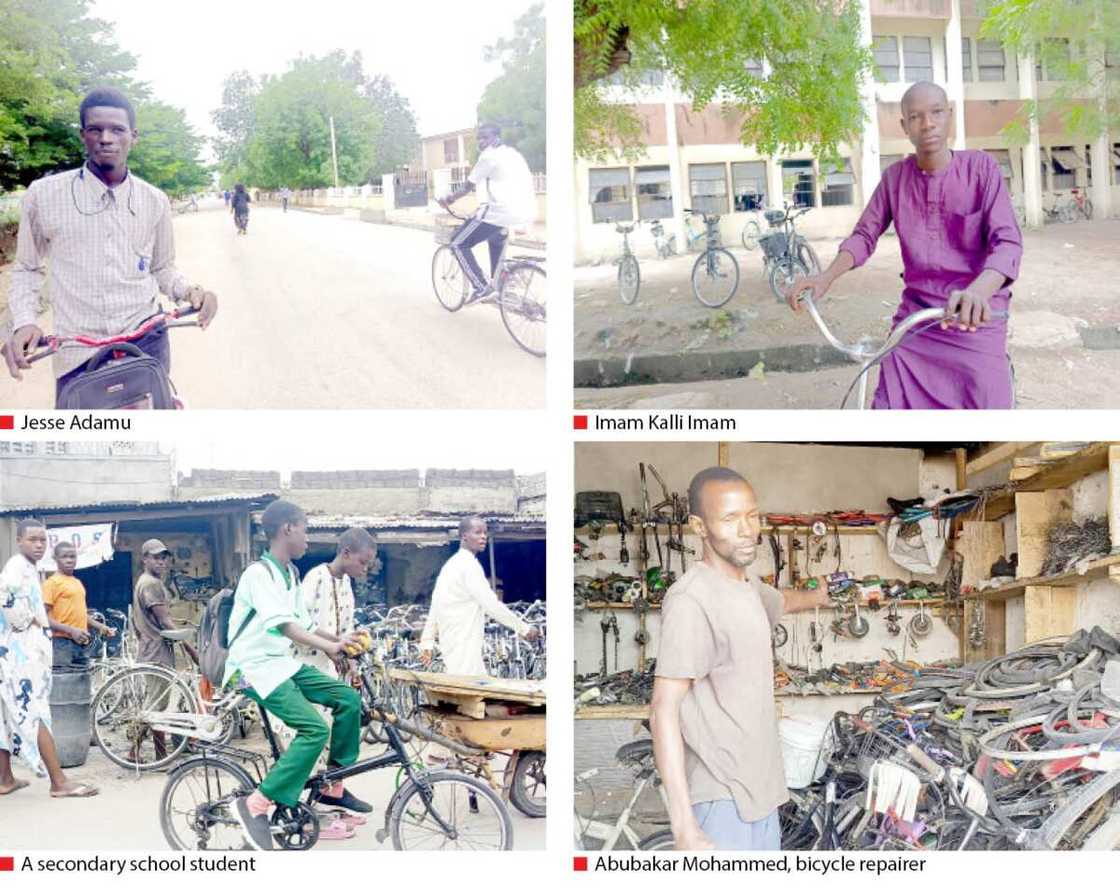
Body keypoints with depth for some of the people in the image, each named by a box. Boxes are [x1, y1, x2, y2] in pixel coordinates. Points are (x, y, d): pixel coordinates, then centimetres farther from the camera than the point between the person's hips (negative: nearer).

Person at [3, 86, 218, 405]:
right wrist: (24, 322, -7)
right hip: (77, 354, -2)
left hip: (147, 343, 2)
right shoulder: (43, 195, -1)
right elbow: (27, 269, 10)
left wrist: (189, 291, -2)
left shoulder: (155, 201, 6)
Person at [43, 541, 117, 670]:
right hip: (62, 643, -8)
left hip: (81, 644, 8)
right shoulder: (52, 583, -4)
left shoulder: (78, 583, 18)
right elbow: (44, 617, -11)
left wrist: (100, 627, 16)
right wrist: (70, 630, -20)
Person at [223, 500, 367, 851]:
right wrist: (328, 646, -40)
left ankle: (332, 787, 11)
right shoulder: (260, 573, -19)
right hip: (255, 667, -9)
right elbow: (281, 623, -32)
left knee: (348, 700, 0)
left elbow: (303, 623, 19)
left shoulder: (292, 574, 10)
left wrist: (337, 639, 9)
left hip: (283, 662, 9)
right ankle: (257, 804, -18)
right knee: (314, 729, -23)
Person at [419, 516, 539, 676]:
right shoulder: (469, 565, -14)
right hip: (463, 645, -10)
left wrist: (427, 641, 22)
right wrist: (523, 628, -12)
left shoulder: (452, 564, 17)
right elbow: (491, 604, -18)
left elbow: (435, 606, 19)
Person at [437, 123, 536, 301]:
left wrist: (449, 199, 17)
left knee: (459, 244, 5)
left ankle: (481, 288, -5)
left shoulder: (490, 155, -2)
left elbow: (468, 186, 2)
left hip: (501, 211, -9)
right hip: (527, 213, 9)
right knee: (496, 237, 39)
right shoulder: (513, 154, 22)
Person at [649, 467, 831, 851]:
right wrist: (685, 829, -27)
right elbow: (664, 711, -22)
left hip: (762, 789, 9)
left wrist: (825, 596, 57)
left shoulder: (750, 587, 10)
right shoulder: (691, 600, -19)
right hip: (724, 802, -9)